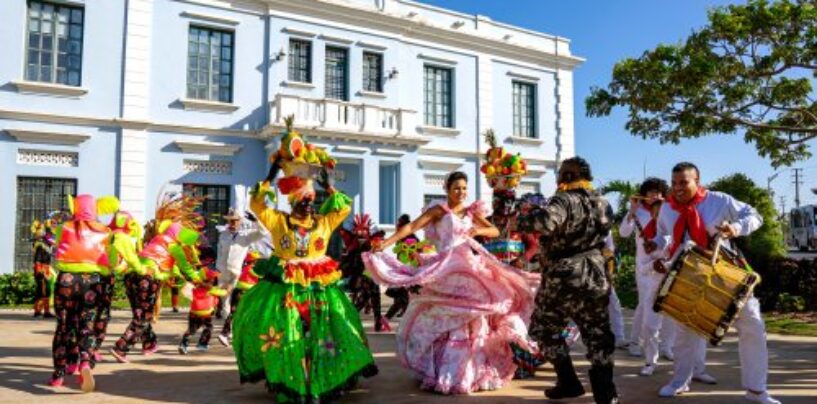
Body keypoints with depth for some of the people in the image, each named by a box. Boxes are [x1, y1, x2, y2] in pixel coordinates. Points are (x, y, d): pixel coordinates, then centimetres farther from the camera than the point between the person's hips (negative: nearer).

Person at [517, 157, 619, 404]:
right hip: (595, 277, 6)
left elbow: (545, 221, -35)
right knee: (598, 336, 12)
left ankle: (569, 383, 17)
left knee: (545, 330, 13)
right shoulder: (603, 203, 9)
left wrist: (522, 221, -18)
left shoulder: (565, 200, -15)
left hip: (562, 278, -6)